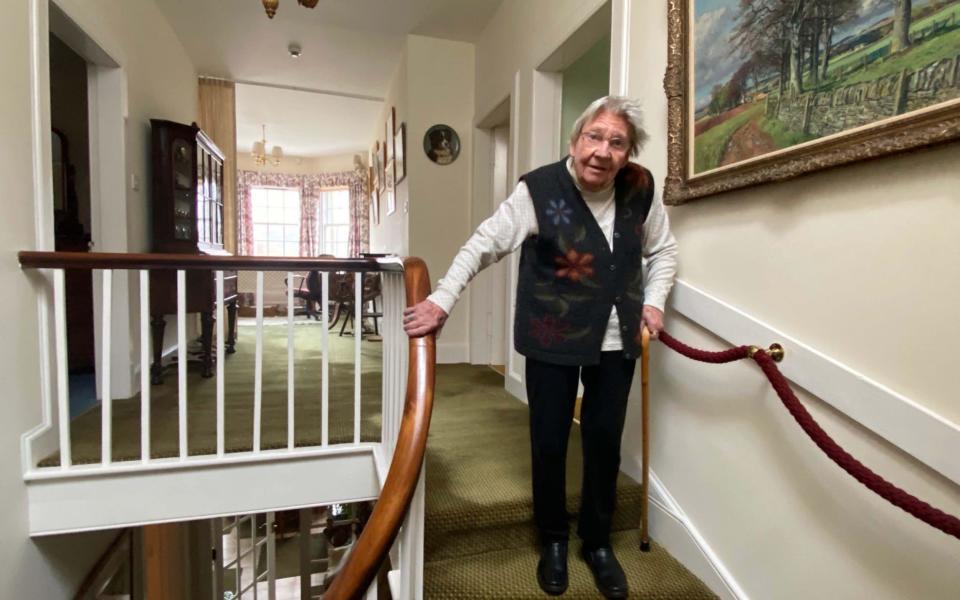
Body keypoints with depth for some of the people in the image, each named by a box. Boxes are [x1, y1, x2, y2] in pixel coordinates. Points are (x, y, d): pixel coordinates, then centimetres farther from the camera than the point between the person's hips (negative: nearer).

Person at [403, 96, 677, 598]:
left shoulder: (641, 189, -2)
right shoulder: (539, 189, -15)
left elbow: (663, 250, 12)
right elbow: (484, 245, -15)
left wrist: (653, 300, -2)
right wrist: (441, 300, -22)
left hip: (615, 340, 4)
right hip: (552, 340, -3)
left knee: (604, 440, 12)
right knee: (549, 442, 7)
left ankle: (597, 542, 36)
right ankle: (553, 540, 35)